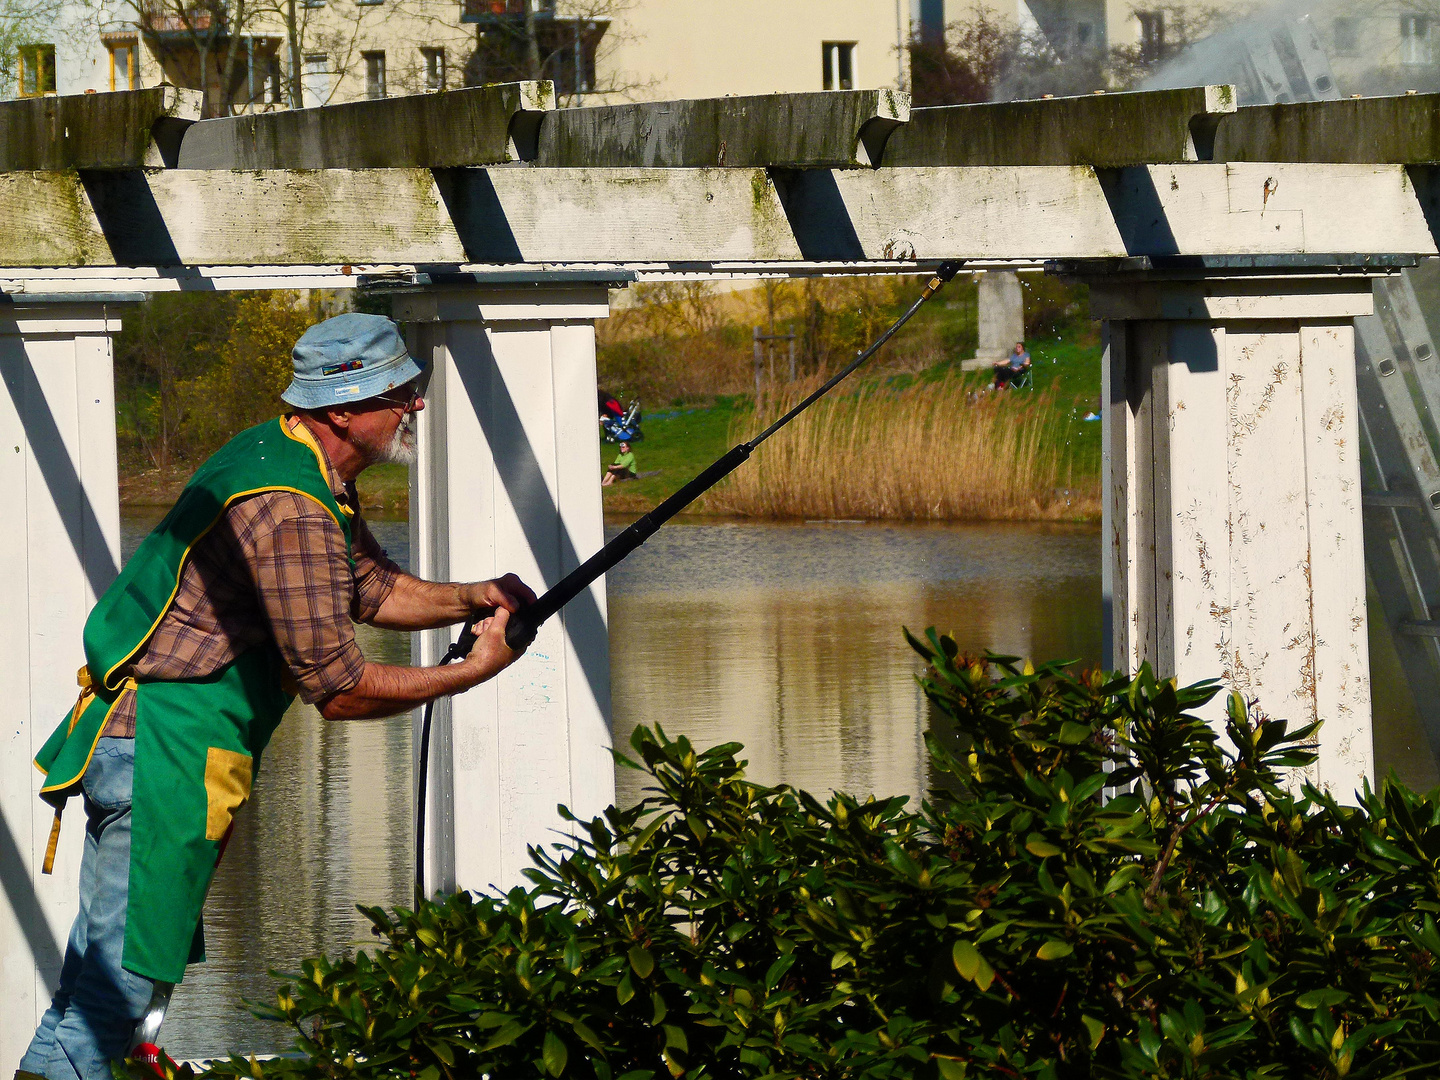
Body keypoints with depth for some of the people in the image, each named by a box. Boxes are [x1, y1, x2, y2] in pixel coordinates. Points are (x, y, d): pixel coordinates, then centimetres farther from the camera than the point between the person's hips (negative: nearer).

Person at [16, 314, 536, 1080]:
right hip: (160, 750, -11)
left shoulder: (308, 471, 11)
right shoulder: (289, 509, -22)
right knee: (121, 974, -9)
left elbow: (372, 589, 25)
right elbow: (340, 691, -19)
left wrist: (472, 600, 7)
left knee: (121, 960, 15)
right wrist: (471, 672, -9)